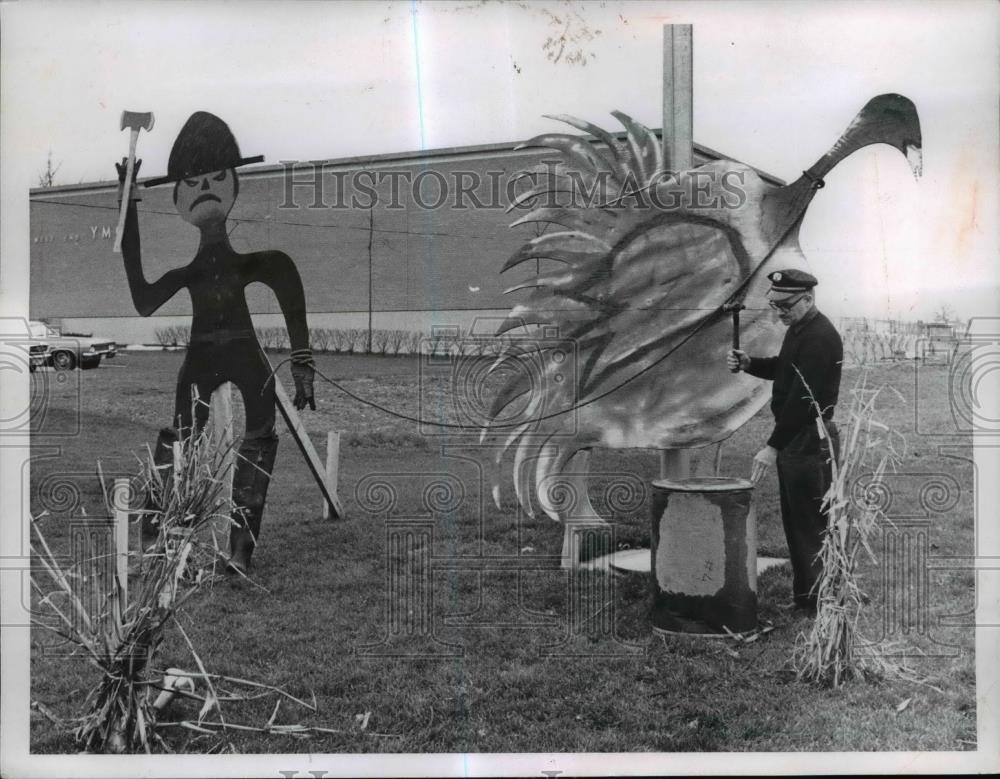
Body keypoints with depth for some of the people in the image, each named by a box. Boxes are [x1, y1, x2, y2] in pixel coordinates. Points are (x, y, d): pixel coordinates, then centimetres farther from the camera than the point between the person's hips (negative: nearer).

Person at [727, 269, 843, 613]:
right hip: (794, 437, 10)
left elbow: (803, 397, -24)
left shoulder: (820, 337, -19)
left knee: (813, 523, -4)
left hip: (811, 439, -10)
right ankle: (803, 595, 27)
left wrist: (773, 447, -24)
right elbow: (783, 368, 26)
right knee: (794, 520, 16)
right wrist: (747, 363, 5)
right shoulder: (798, 328, 12)